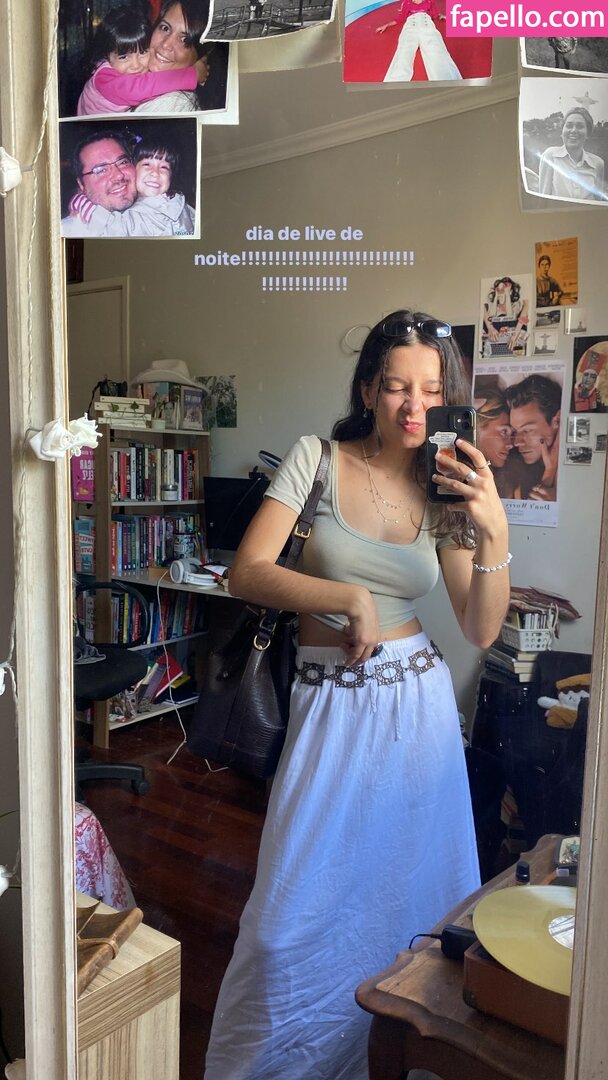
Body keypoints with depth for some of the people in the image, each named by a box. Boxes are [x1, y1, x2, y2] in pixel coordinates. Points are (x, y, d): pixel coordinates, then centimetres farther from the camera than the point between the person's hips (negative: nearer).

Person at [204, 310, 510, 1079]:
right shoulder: (317, 459, -5)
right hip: (331, 704, -3)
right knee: (300, 908, 2)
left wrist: (494, 532, -13)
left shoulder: (446, 488, 4)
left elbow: (481, 632, 0)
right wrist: (350, 596, -21)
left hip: (418, 702, 3)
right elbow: (245, 573, -13)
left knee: (413, 893, 12)